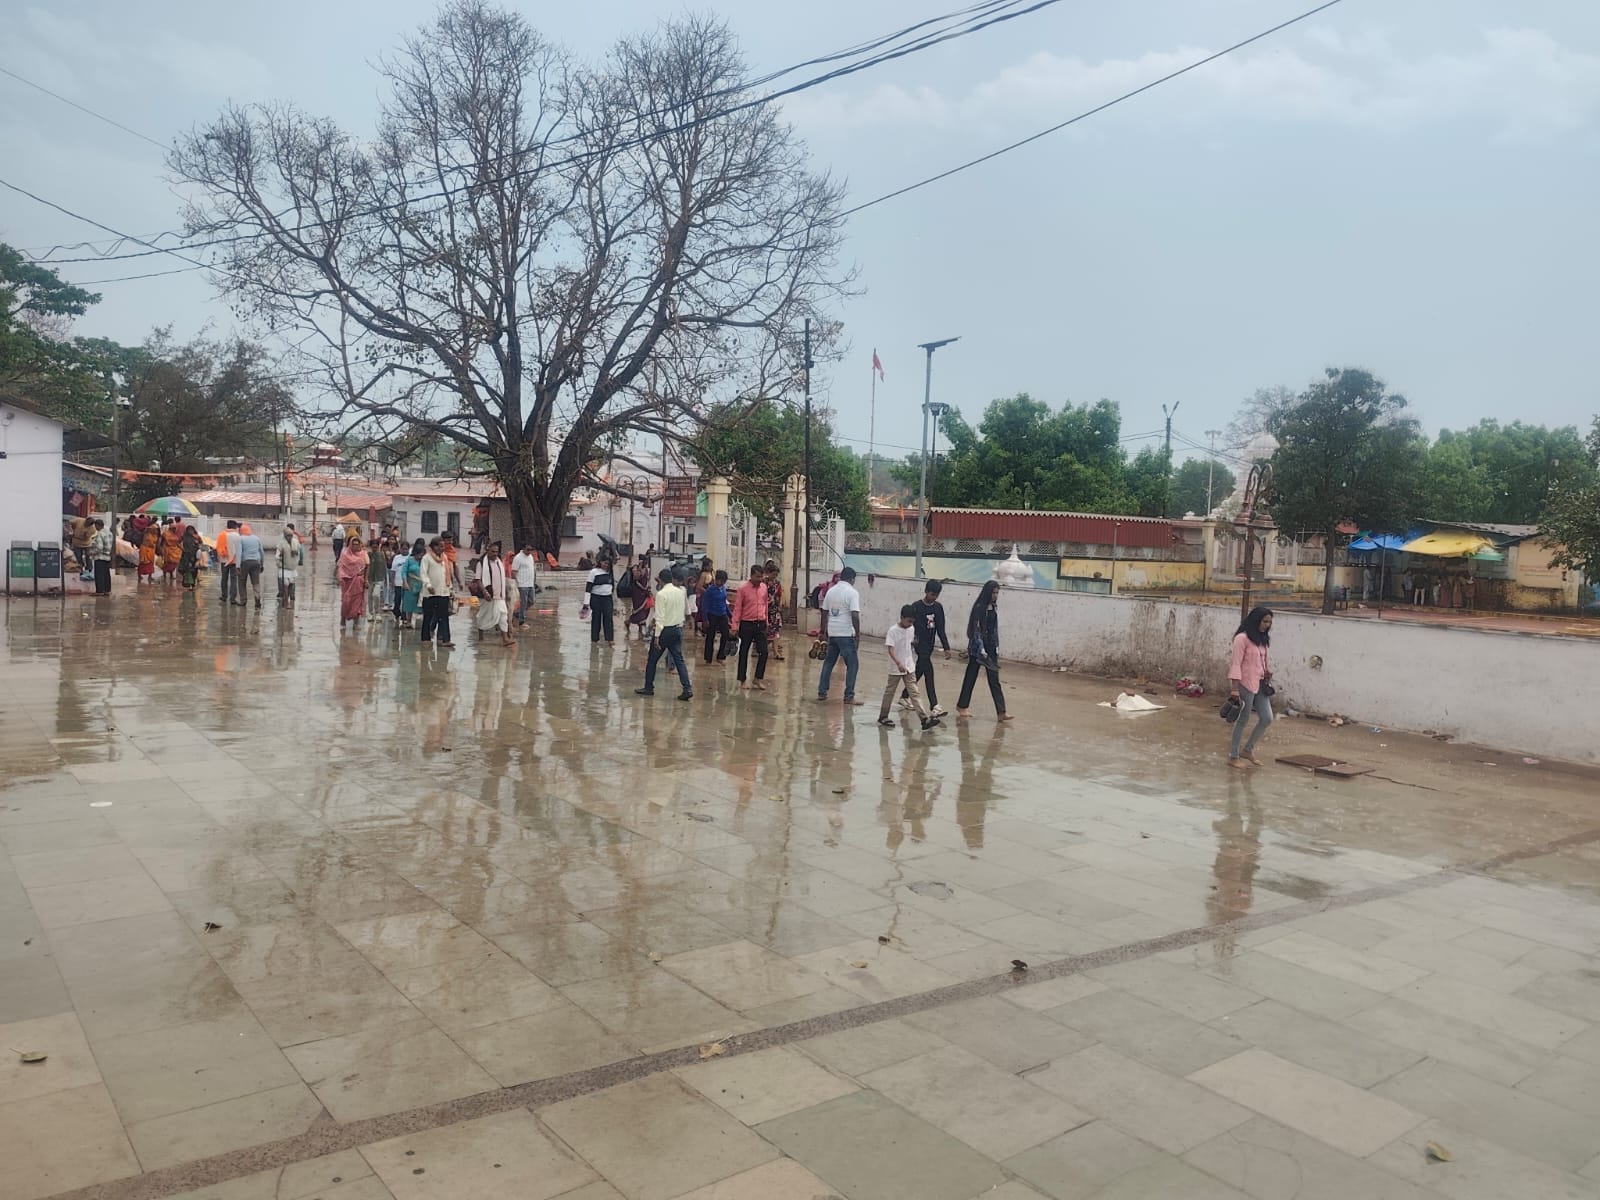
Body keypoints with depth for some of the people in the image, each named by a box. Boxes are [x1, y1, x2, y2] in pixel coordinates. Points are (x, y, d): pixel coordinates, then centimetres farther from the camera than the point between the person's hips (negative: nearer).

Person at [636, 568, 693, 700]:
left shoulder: (661, 594, -16)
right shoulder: (681, 592, 3)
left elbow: (660, 617, -18)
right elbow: (687, 611, 13)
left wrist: (657, 636, -16)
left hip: (665, 630, -6)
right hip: (678, 629, 6)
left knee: (652, 660, 10)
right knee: (679, 660, 6)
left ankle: (648, 688, 20)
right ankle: (688, 689, -5)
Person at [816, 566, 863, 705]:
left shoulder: (831, 591, 9)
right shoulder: (852, 593, -11)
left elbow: (824, 613, 13)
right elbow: (855, 615, -18)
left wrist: (824, 630, 22)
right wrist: (858, 634, -11)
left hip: (832, 633, 7)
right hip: (846, 634, -7)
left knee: (828, 662, 16)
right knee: (852, 664, 1)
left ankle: (822, 692, 17)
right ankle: (849, 696, -1)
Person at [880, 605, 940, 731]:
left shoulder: (912, 629, 2)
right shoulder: (893, 630, -16)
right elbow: (890, 649, -23)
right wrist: (899, 663, -34)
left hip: (909, 668, 5)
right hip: (896, 668, -5)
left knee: (915, 693, -1)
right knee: (889, 692, 10)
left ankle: (925, 719, -11)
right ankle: (883, 717, 25)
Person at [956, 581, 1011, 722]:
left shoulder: (994, 607, 9)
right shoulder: (979, 607, -12)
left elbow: (995, 628, 14)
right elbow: (976, 629, -15)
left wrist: (997, 647, 10)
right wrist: (981, 649, -19)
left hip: (991, 646, 6)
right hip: (978, 647, -6)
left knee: (994, 679, 1)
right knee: (971, 676, 6)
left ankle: (1001, 712, -3)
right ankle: (962, 706, 21)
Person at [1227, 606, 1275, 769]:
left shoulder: (1262, 639, 11)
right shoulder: (1242, 638, -14)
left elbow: (1264, 662, 17)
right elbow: (1236, 664, -16)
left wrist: (1268, 679, 15)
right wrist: (1235, 689, -20)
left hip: (1260, 684, 8)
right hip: (1246, 684, -8)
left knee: (1267, 718, 6)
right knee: (1243, 720, 1)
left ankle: (1248, 750, 23)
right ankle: (1233, 757, 13)